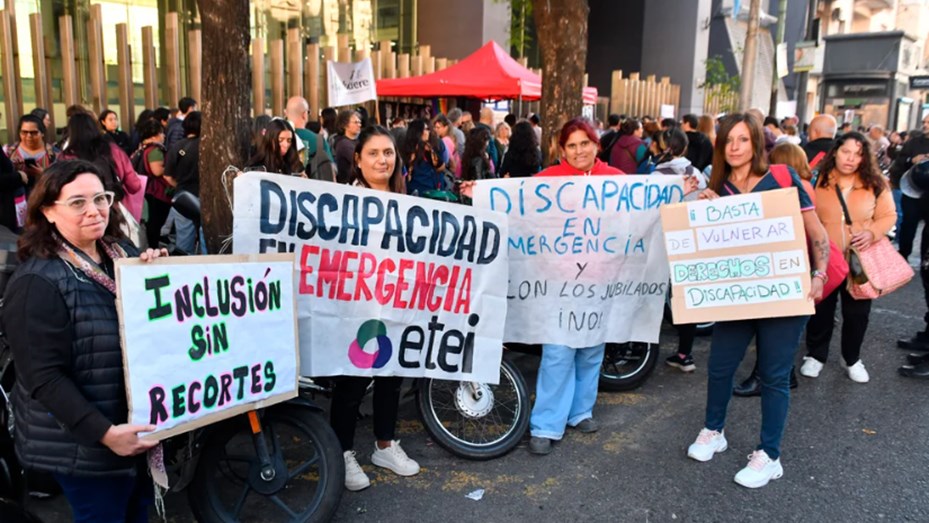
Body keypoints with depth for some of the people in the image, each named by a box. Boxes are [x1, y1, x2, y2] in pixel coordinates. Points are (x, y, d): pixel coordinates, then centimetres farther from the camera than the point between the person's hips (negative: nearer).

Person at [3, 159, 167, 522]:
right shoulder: (37, 283, -20)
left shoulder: (123, 251, 3)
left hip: (141, 424, 7)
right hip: (85, 444, -7)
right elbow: (45, 377, -22)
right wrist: (103, 432, -28)